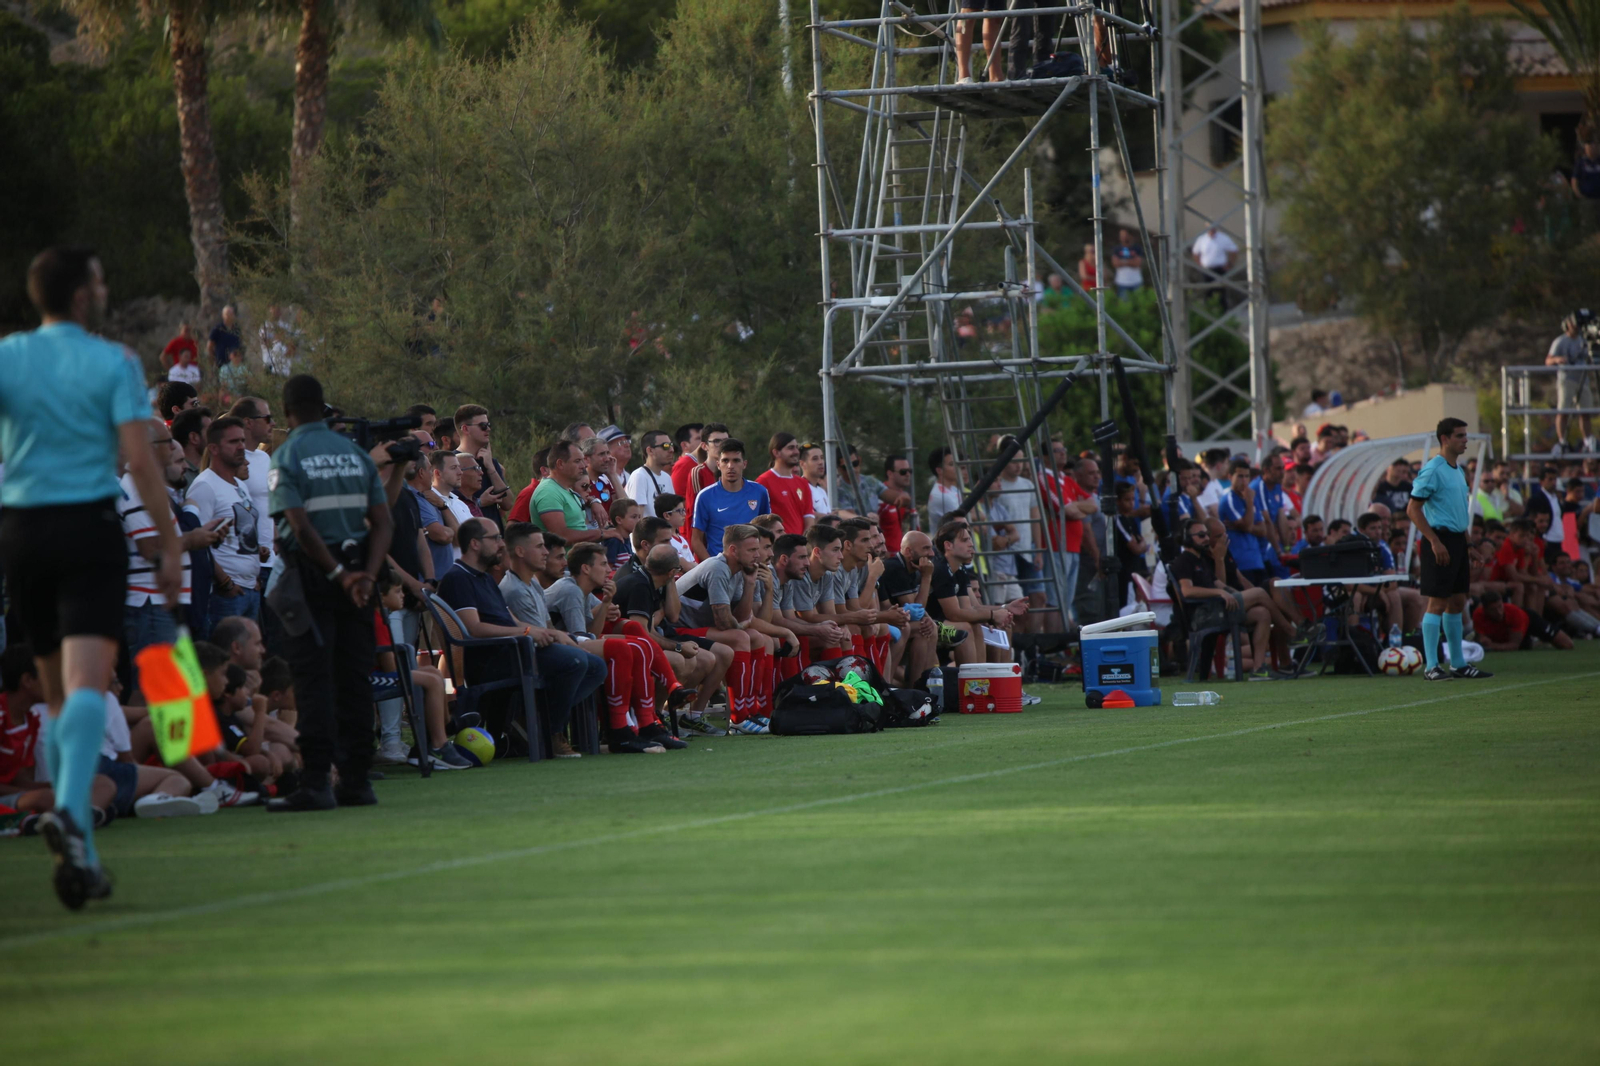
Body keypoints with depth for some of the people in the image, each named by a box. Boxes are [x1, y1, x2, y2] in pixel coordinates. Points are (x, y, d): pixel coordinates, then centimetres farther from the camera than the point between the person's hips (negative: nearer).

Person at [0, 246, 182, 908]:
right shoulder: (114, 363, -1)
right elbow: (138, 459, -7)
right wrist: (168, 543, -1)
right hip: (89, 528, -3)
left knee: (58, 697, 13)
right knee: (87, 685, -13)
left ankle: (82, 857, 13)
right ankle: (69, 811, -38)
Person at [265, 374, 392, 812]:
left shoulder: (287, 456, -6)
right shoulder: (356, 453, 10)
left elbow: (300, 527, -16)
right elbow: (382, 522, 2)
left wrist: (338, 574, -12)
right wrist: (367, 574, -6)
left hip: (312, 574, -5)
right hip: (356, 567, 5)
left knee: (313, 679, -6)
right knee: (354, 677, 8)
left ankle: (316, 782, -11)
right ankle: (356, 779, 10)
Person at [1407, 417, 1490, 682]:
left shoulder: (1458, 471, 16)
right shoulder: (1433, 470, -12)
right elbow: (1413, 509, -15)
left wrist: (1467, 548, 20)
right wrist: (1435, 542, -20)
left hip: (1458, 540, 9)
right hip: (1441, 540, -9)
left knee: (1457, 602, 12)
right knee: (1437, 603, -9)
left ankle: (1458, 664, 18)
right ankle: (1432, 667, -8)